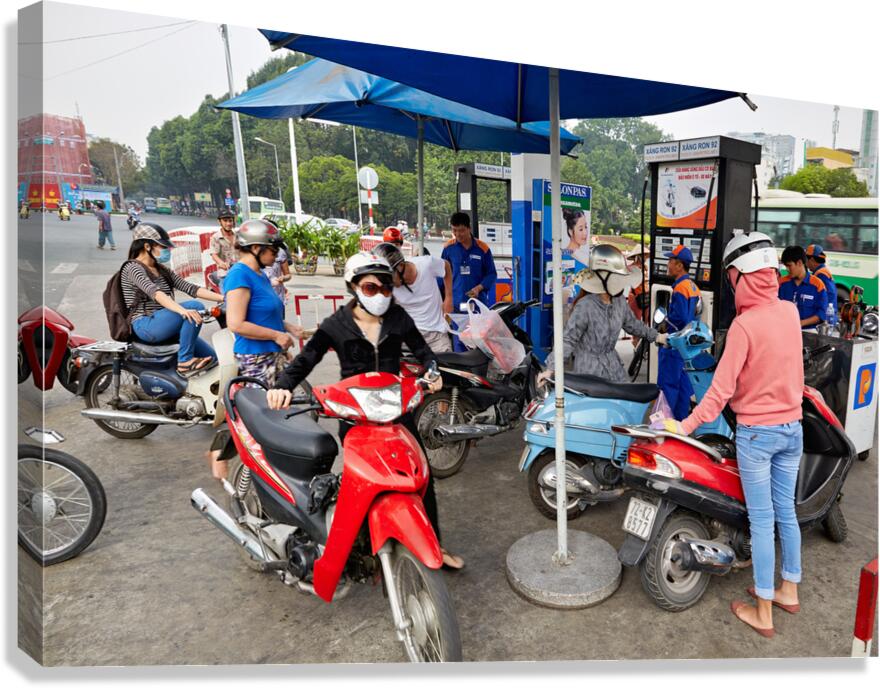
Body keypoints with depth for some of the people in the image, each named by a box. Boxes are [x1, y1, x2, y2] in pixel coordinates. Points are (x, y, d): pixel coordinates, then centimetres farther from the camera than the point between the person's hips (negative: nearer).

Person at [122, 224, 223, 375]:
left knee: (211, 357, -4)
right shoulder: (132, 268, -6)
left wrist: (223, 298, -6)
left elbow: (190, 288, 7)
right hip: (146, 326, -8)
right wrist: (182, 310, -43)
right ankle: (185, 361, -21)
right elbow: (154, 292, -26)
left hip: (163, 325, 8)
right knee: (195, 307, -27)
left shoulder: (162, 271, 19)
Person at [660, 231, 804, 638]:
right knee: (786, 512, 19)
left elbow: (722, 388, -21)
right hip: (792, 427, 6)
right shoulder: (790, 311, -1)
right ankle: (789, 591, 36)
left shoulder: (744, 324, -21)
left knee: (761, 522, 3)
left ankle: (762, 614, 16)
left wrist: (687, 426, -16)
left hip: (755, 432, -6)